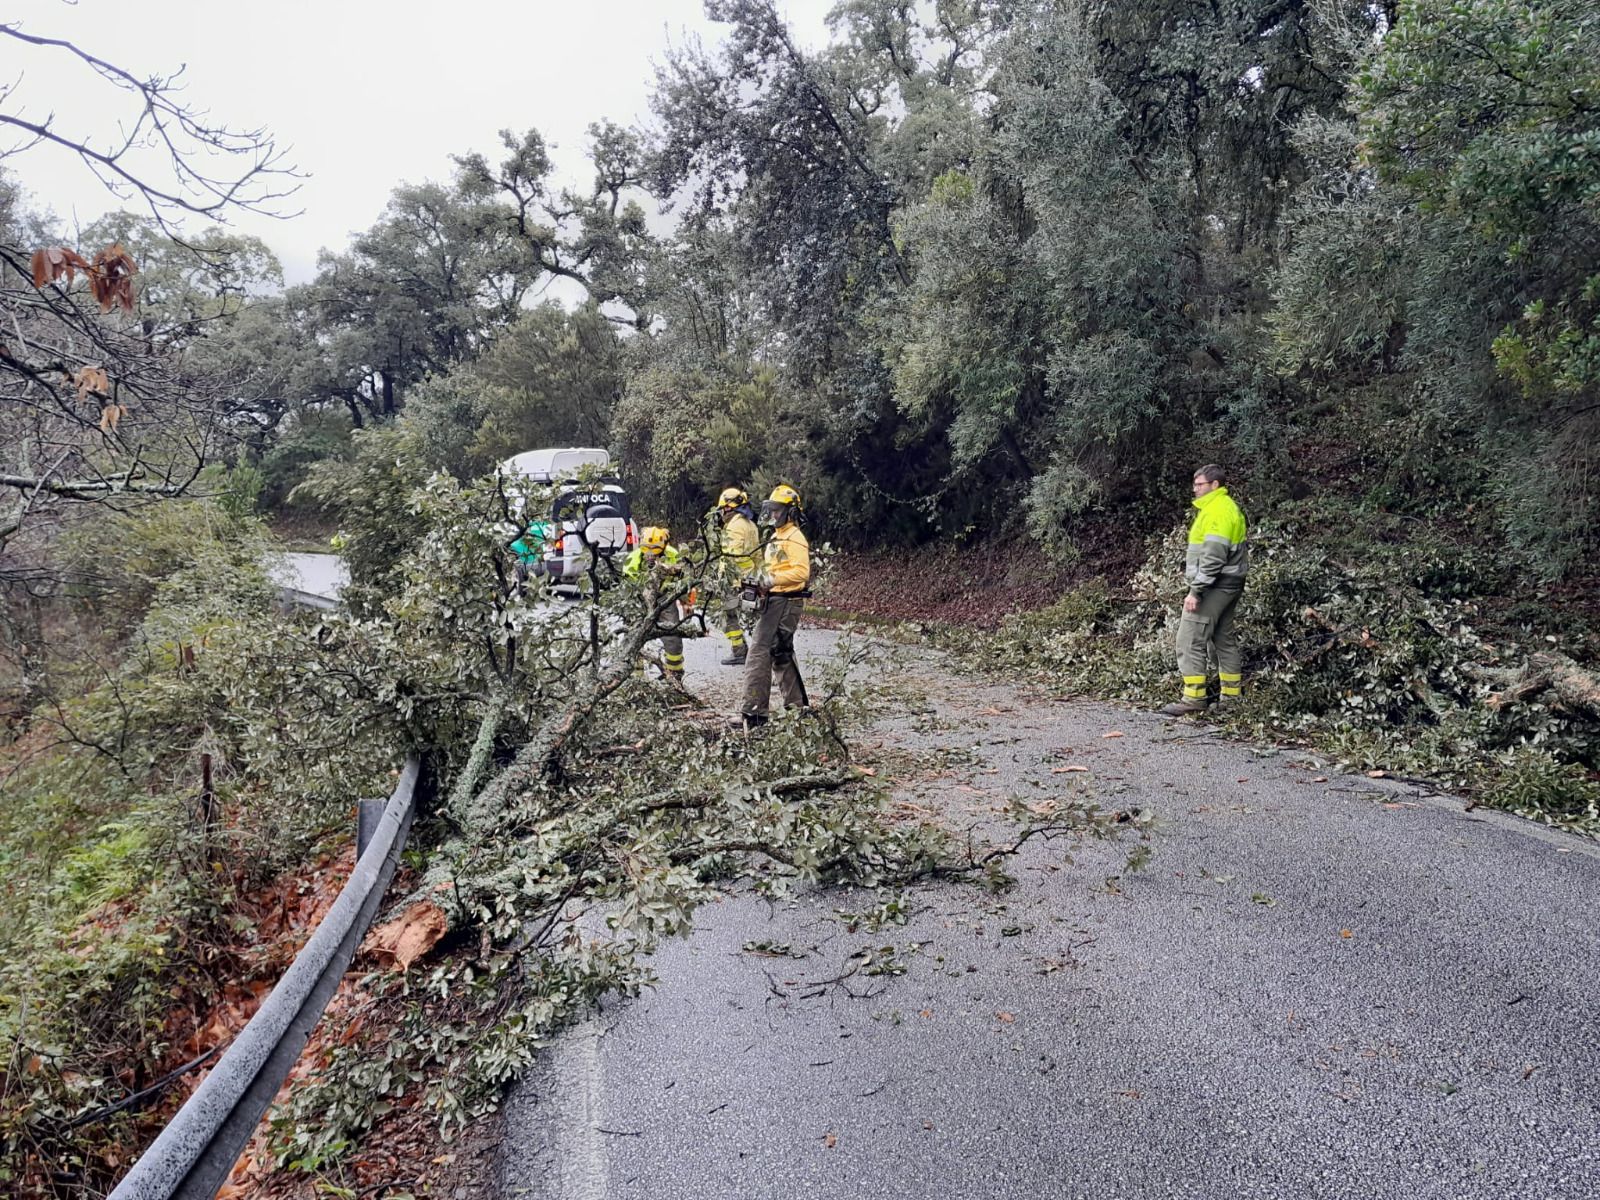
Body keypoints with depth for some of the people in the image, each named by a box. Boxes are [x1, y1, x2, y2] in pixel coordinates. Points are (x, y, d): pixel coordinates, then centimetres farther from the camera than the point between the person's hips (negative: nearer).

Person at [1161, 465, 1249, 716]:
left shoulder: (1217, 510, -16)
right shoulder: (1228, 507, 17)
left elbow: (1213, 556, -23)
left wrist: (1196, 590, -23)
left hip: (1214, 585, -11)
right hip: (1229, 584, 11)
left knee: (1190, 640, -10)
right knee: (1224, 639, 15)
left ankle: (1194, 698, -10)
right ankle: (1232, 695, 21)